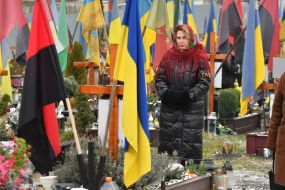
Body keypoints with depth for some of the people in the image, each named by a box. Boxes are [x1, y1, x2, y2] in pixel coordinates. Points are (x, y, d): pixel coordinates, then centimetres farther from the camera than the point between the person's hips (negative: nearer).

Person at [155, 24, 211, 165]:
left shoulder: (199, 57, -1)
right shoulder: (169, 55, 7)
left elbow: (204, 82, -3)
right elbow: (160, 78, 9)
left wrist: (189, 95, -14)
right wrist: (165, 93, -8)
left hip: (192, 107, -3)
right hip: (169, 107, 3)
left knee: (191, 143, -2)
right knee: (167, 140, 5)